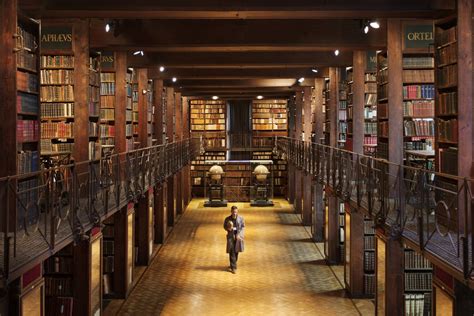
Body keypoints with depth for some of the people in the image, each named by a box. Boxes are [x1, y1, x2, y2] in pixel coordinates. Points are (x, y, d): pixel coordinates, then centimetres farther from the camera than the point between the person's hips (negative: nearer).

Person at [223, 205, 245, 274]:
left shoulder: (241, 218, -3)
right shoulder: (227, 219, -3)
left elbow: (243, 227, 1)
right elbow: (225, 226, 9)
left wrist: (239, 234, -11)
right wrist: (228, 229, -14)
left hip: (238, 237, 1)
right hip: (230, 236, -1)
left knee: (236, 251, 9)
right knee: (232, 252, -8)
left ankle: (233, 265, 29)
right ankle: (233, 267, -5)